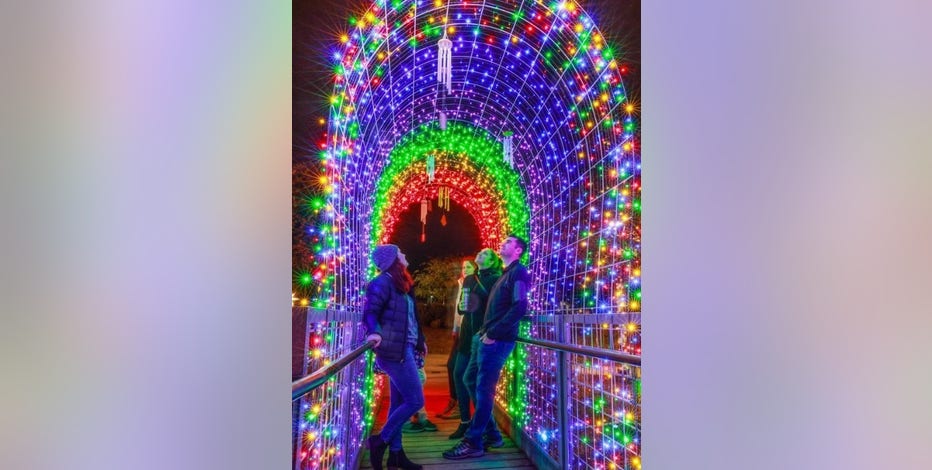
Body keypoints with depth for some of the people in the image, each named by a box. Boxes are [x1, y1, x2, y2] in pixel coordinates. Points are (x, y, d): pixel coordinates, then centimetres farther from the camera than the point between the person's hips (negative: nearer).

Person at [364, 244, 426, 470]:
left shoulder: (399, 283, 17)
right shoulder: (382, 282, -11)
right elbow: (369, 313, -19)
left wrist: (419, 341, 32)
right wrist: (374, 333, -38)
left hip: (403, 349, 9)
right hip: (395, 351, -9)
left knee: (398, 403, 12)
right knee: (415, 400, -8)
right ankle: (380, 441, 4)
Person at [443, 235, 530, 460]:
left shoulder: (519, 272, -9)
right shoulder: (506, 274, 20)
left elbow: (520, 308, -21)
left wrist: (493, 333, -20)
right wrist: (484, 331, 9)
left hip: (497, 340, -10)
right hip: (487, 337, 10)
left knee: (484, 389, -5)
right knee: (471, 380, 15)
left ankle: (473, 443, 3)